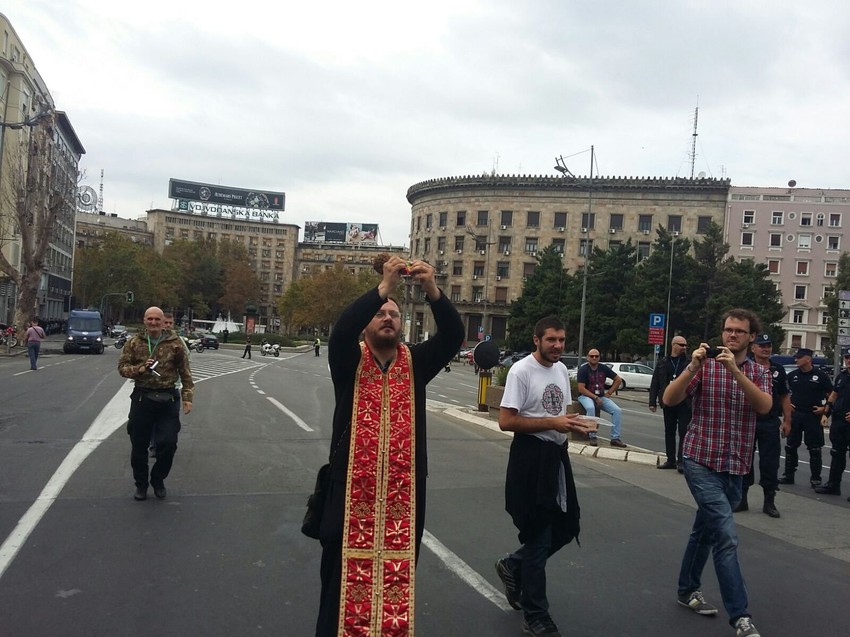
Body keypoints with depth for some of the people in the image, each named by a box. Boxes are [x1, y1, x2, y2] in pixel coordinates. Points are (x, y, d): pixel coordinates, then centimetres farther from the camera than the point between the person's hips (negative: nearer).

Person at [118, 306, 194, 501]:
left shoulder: (174, 343, 1)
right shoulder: (134, 342, 4)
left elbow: (185, 372, 3)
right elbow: (122, 367, 3)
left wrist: (187, 397, -2)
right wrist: (139, 369, -17)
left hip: (168, 399, -1)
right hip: (142, 399, 1)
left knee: (168, 443, -3)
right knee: (139, 445, 8)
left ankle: (158, 481, 22)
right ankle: (141, 484, 27)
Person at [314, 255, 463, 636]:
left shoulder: (416, 362, 6)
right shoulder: (350, 361, 1)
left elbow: (453, 335, -8)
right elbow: (342, 329, -20)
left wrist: (433, 291, -23)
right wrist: (384, 287, -28)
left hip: (404, 492, 2)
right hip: (352, 490, -2)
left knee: (398, 579, 10)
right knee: (344, 578, 7)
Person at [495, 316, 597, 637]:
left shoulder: (562, 370, 10)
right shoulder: (521, 370, -14)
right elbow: (506, 421, -19)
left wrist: (577, 424, -2)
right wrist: (552, 423, -22)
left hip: (557, 454, 8)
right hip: (531, 457, -8)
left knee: (565, 528, 14)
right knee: (539, 537, 0)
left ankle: (513, 567, 37)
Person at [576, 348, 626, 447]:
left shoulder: (603, 368, 4)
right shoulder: (583, 369, -9)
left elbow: (618, 379, 15)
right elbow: (581, 389, -15)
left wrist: (609, 393, 6)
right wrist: (595, 397, -20)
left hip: (601, 397, 5)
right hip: (586, 396, -5)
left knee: (617, 410, -16)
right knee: (590, 408, -38)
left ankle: (615, 438, -10)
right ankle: (592, 437, -28)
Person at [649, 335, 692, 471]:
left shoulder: (690, 362, 2)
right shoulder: (662, 364, 8)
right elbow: (654, 385, 7)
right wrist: (652, 402, 3)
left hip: (684, 404, -3)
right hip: (668, 404, 3)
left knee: (684, 432, -4)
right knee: (669, 432, 10)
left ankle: (681, 461, 1)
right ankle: (671, 460, 20)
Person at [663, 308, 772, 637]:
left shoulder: (759, 372, 5)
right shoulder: (704, 366, -3)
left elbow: (764, 406, -15)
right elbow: (670, 399, -13)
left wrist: (735, 370, -26)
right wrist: (692, 367, -26)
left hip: (736, 467, 4)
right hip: (701, 461, -4)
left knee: (706, 529, 18)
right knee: (726, 536, -15)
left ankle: (688, 589, 35)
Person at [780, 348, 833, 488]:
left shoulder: (821, 376, -4)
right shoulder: (792, 375, 7)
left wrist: (825, 408, -10)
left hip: (813, 417, -4)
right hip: (794, 415, 4)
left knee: (814, 449, 1)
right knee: (790, 447, 8)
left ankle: (815, 479, 9)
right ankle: (788, 475, 17)